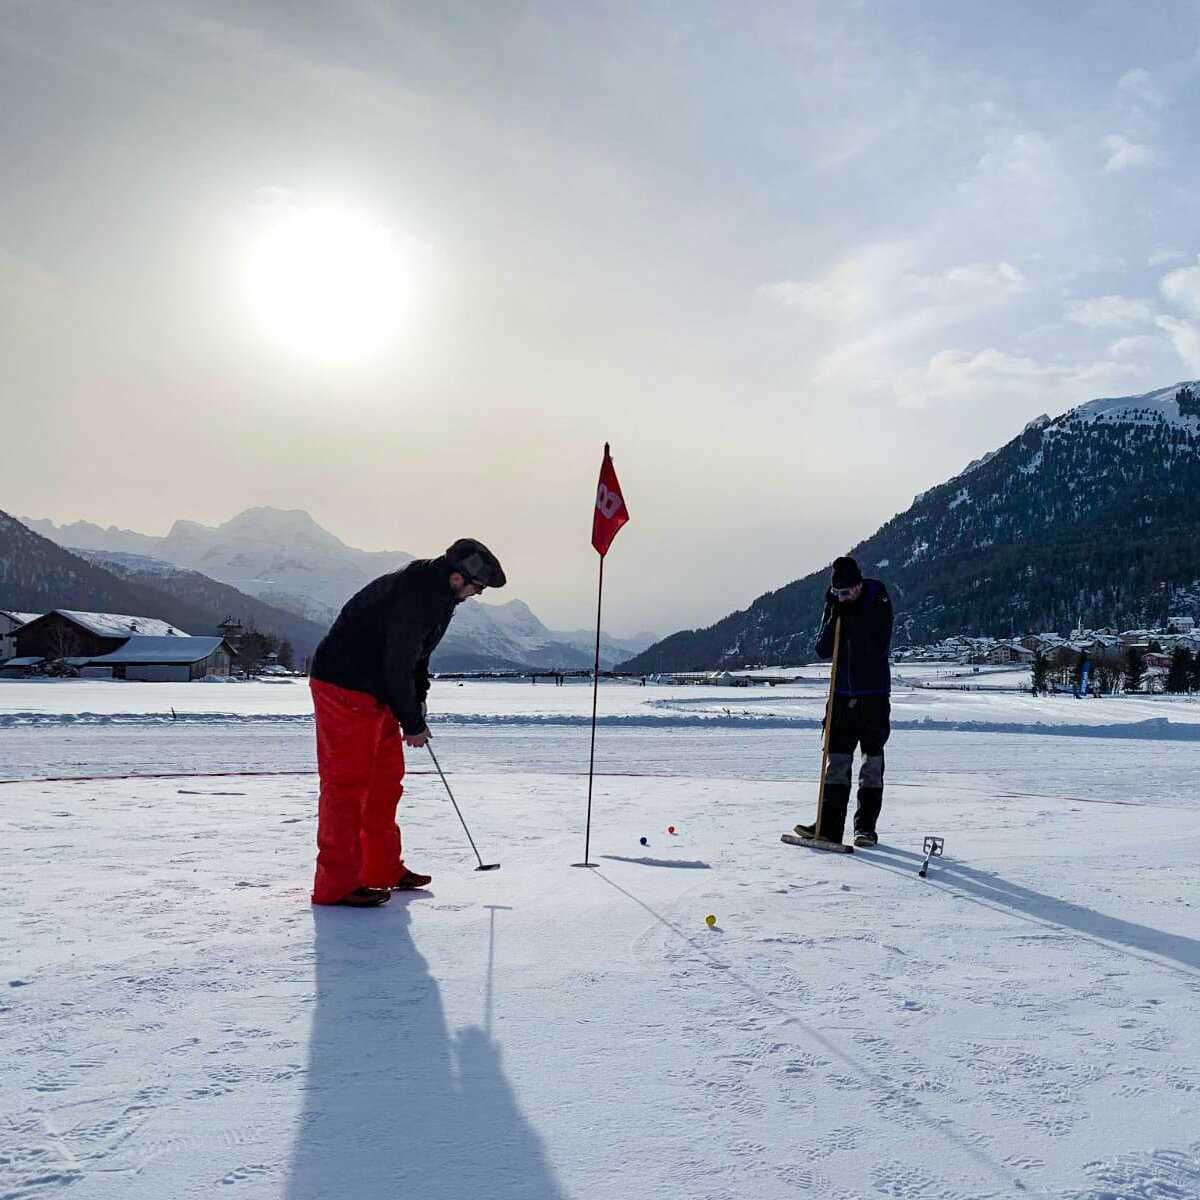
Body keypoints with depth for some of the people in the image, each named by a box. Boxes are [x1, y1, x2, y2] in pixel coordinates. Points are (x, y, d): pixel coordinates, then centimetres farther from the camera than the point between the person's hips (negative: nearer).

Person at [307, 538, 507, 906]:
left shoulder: (437, 593, 8)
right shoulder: (412, 595, -25)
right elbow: (397, 666, -23)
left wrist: (419, 699, 10)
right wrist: (412, 724, -13)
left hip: (376, 690, 11)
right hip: (344, 687, -11)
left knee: (386, 779, 14)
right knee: (348, 783, -7)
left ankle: (383, 870, 24)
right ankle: (336, 884, -1)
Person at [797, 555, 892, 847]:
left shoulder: (878, 603, -9)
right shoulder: (834, 605, 3)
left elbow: (879, 648, -19)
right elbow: (822, 651, -1)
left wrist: (854, 619, -23)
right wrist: (834, 620, -15)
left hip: (874, 694, -4)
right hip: (842, 693, 4)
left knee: (872, 762, 3)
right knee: (837, 760, 1)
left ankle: (866, 826, 10)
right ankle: (829, 825, 3)